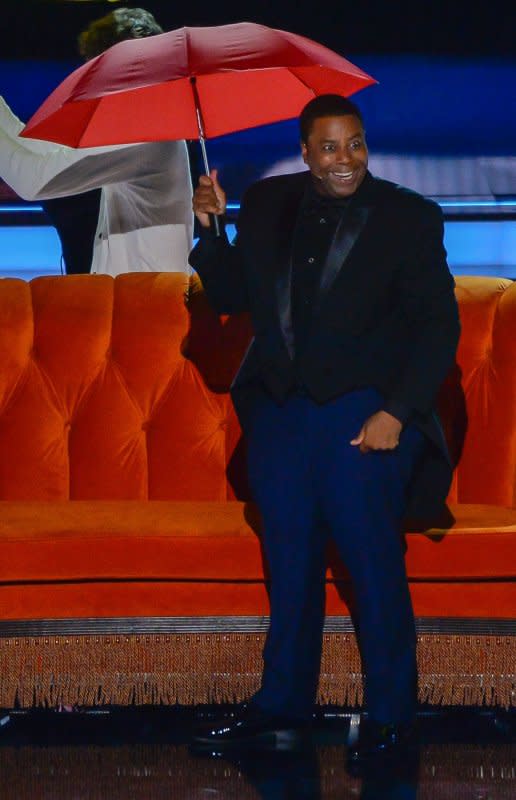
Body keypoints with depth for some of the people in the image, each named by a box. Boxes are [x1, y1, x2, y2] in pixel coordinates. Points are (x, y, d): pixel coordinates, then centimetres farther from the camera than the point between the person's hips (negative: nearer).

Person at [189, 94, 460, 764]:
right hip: (279, 411, 4)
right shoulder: (268, 206, 8)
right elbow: (231, 296, 11)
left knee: (375, 568, -2)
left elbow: (439, 326, -5)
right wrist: (212, 228, -5)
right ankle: (283, 706, 23)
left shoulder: (407, 217, -3)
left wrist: (396, 412, -13)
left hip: (365, 417, -4)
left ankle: (390, 717, 8)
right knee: (290, 565, 12)